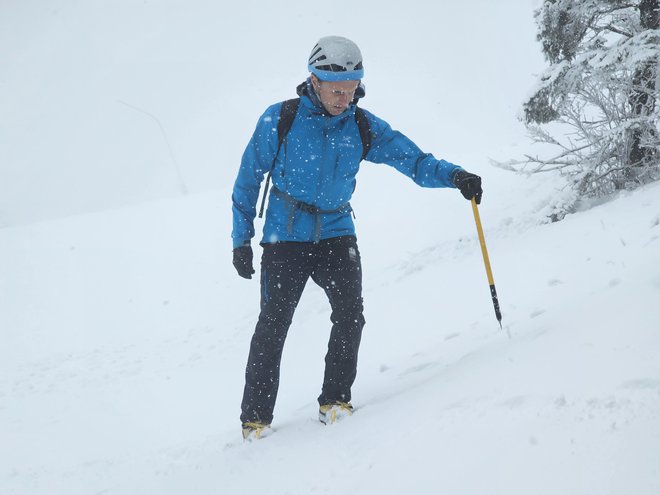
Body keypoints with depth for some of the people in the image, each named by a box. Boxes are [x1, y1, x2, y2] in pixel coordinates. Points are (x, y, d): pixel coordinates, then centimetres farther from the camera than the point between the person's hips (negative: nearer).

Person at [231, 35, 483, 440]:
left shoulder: (363, 127, 0)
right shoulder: (280, 119, -8)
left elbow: (411, 158, -9)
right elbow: (249, 179, 0)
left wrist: (452, 175, -29)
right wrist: (241, 240, -1)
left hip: (336, 234, 3)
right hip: (285, 237, -3)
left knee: (350, 314, -12)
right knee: (274, 323, -7)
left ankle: (335, 400, 5)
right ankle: (256, 417, 5)